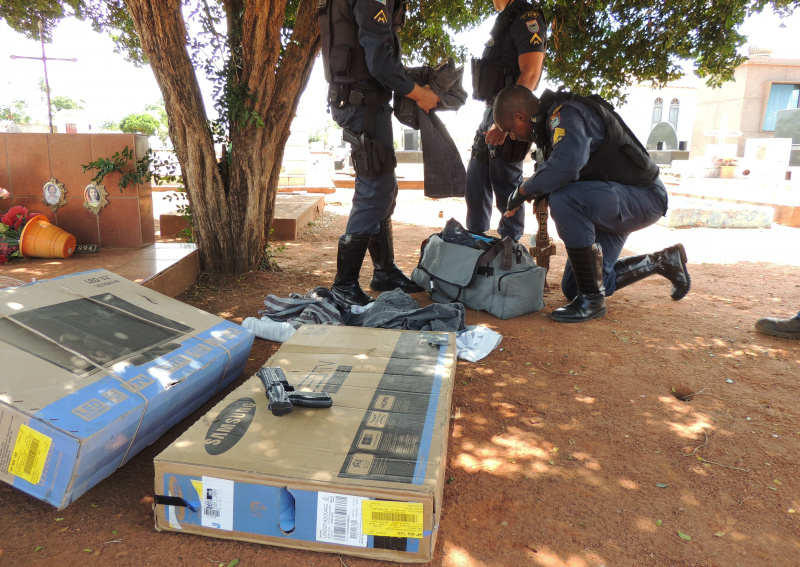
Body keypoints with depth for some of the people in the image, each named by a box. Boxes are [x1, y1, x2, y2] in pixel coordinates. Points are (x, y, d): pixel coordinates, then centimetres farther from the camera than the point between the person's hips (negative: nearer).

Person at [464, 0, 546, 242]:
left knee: (506, 188, -5)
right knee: (475, 184, 13)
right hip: (491, 114, 10)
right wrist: (492, 118, 19)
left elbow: (530, 74, -20)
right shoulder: (504, 21, 20)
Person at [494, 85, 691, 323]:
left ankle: (592, 299, -21)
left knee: (564, 199, -36)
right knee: (573, 288, 8)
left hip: (644, 196, -10)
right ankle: (663, 261, 27)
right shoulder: (552, 120, 9)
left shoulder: (565, 114, -21)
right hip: (610, 202, 10)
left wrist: (523, 190, -25)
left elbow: (567, 163, -40)